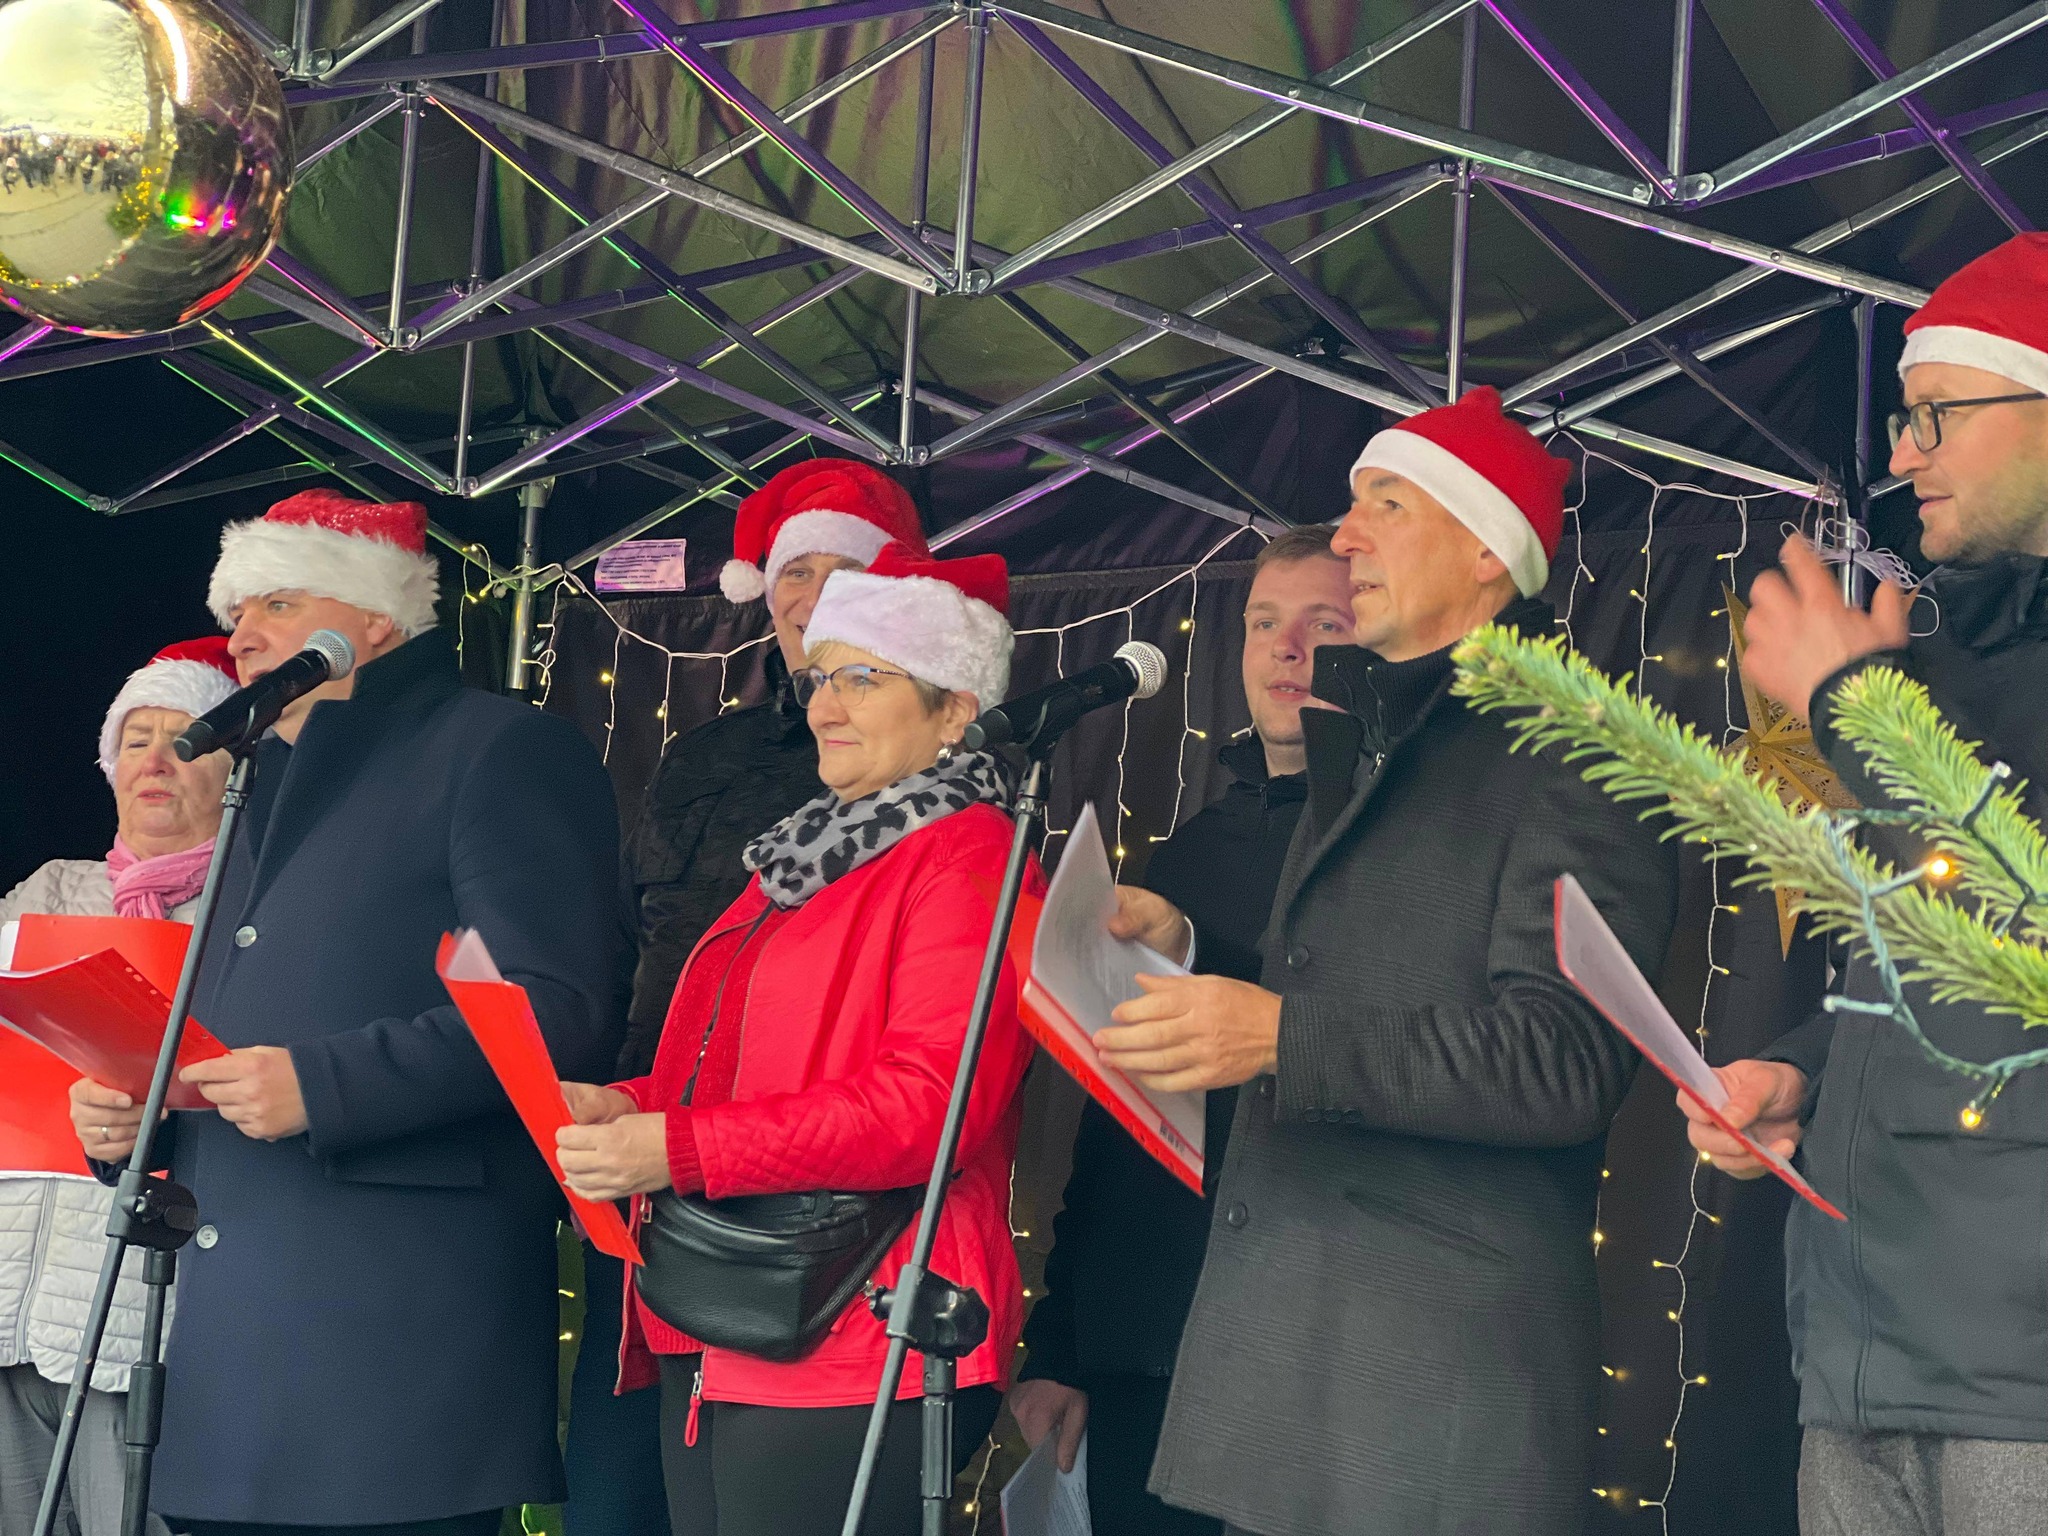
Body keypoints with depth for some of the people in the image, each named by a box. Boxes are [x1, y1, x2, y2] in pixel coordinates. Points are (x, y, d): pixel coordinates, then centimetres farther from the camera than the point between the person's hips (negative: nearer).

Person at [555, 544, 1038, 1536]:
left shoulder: (968, 860, -7)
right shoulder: (809, 857, 22)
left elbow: (929, 1104, -19)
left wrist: (681, 1148, -19)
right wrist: (625, 1109, 5)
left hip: (848, 1356, -9)